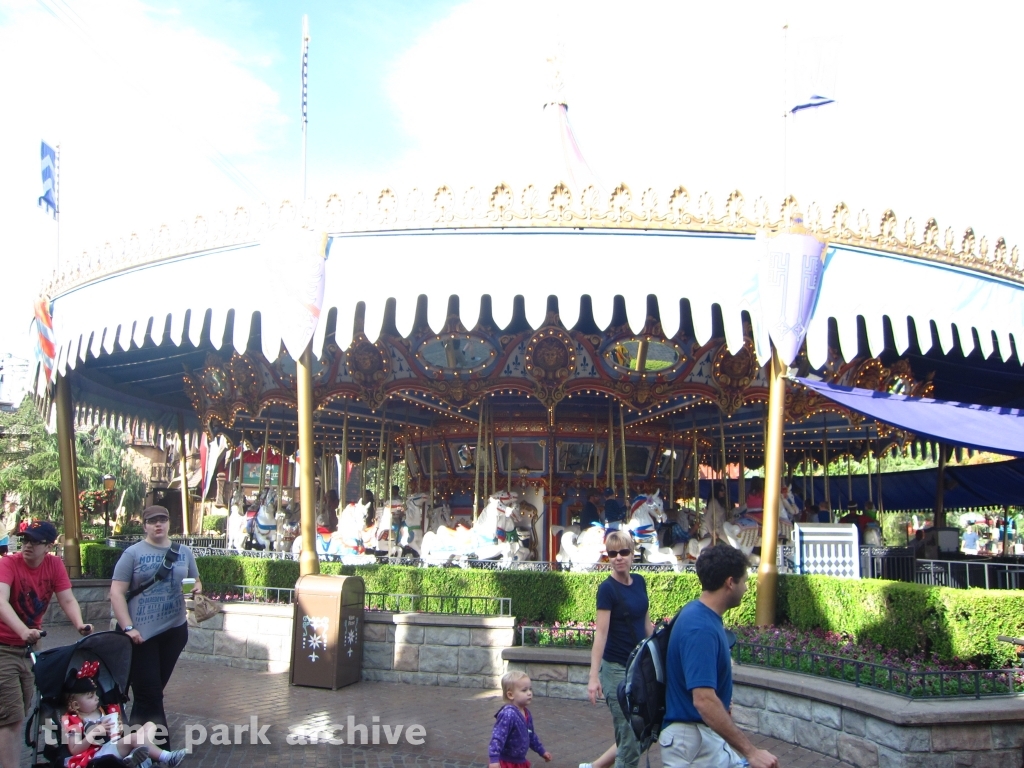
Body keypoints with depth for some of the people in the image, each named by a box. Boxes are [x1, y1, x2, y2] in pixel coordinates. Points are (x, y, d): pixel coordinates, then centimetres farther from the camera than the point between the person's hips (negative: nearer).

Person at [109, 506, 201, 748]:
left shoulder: (183, 552, 8)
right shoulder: (133, 553, -4)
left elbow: (195, 581, 18)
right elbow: (116, 592, -8)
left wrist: (197, 588, -7)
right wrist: (128, 628, -17)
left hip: (174, 630, 4)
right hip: (142, 632, -4)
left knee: (155, 689, 14)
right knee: (149, 692, -3)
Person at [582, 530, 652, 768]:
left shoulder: (639, 582, 5)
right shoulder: (607, 588, -14)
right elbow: (601, 633, -19)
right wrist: (594, 676, -24)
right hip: (617, 669, -7)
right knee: (630, 739, -2)